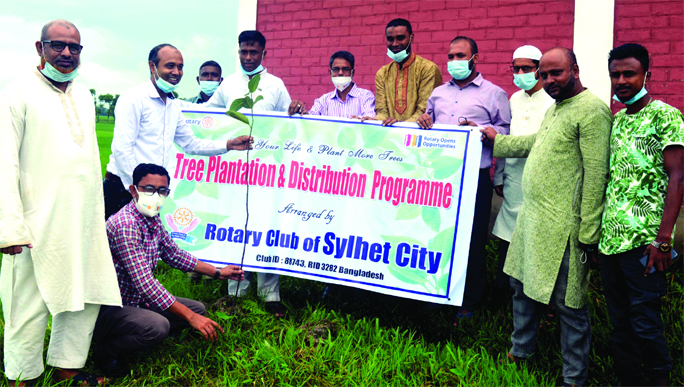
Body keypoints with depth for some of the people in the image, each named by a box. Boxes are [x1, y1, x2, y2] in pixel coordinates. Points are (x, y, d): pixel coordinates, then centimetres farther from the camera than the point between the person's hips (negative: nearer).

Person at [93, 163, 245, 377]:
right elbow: (144, 282, -32)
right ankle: (107, 350, -4)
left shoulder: (153, 220, 2)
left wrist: (217, 272, 13)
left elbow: (173, 254, 16)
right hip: (107, 309, -9)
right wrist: (190, 317, -31)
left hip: (138, 300, 9)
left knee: (198, 309, 6)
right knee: (158, 326, -34)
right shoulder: (125, 225, -27)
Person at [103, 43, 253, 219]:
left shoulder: (174, 105, 16)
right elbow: (122, 149, -14)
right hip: (123, 189, -7)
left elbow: (190, 144, 23)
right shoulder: (133, 98, -9)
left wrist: (228, 145, 11)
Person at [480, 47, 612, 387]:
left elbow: (596, 175, -18)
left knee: (568, 303, 2)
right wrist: (496, 140, 36)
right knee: (523, 286, 19)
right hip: (531, 218, 9)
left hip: (562, 227, -9)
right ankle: (520, 352, 38)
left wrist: (588, 234, -20)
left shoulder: (591, 110, -13)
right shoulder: (555, 108, 17)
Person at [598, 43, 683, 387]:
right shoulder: (617, 119, 16)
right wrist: (597, 227, 10)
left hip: (643, 241, -6)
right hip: (610, 238, 6)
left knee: (645, 322, -1)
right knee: (620, 321, 13)